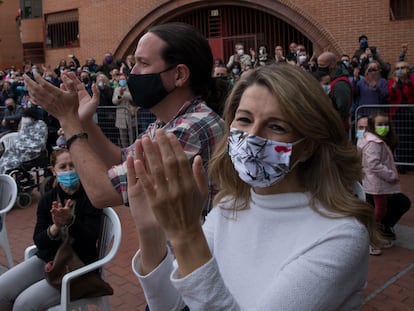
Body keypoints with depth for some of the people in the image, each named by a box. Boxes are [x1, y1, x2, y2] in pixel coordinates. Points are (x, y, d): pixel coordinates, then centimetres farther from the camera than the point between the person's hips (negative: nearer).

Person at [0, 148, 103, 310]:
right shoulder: (48, 199, 0)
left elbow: (90, 241, -19)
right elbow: (38, 241, -6)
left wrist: (70, 221, -36)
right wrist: (56, 227, -27)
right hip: (46, 260, 5)